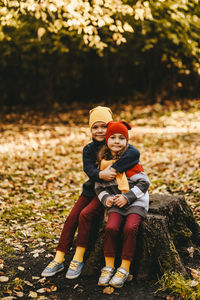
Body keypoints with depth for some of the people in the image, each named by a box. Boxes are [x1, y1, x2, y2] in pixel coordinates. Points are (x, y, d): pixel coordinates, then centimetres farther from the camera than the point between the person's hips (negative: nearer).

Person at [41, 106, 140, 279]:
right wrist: (100, 174, -35)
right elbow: (89, 169, -12)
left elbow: (135, 153, -29)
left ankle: (78, 259, -11)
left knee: (85, 214, -23)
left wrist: (113, 169, -35)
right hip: (92, 189, 5)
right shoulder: (89, 149, 5)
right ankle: (59, 260, -4)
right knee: (72, 217, -10)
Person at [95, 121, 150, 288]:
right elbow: (99, 186, 14)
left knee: (130, 228, -26)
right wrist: (106, 198, -6)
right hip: (116, 202, 3)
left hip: (135, 201, -3)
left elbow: (144, 183, -7)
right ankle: (109, 267, -8)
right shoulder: (103, 161, 6)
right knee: (111, 227, -23)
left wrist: (127, 197, -16)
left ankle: (124, 269, -13)